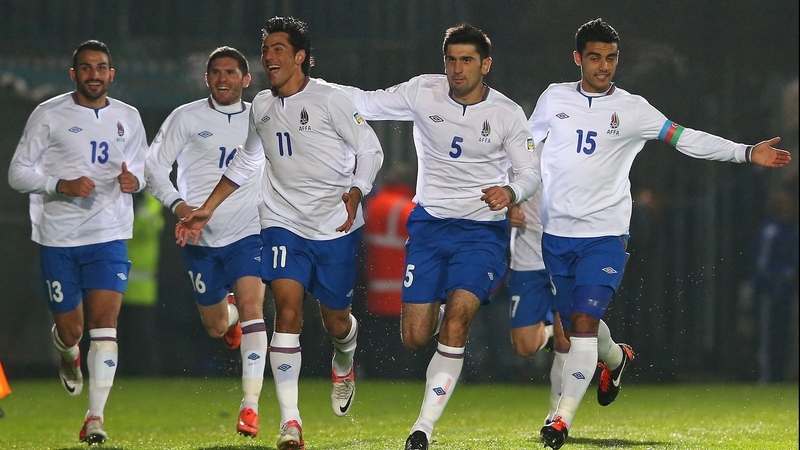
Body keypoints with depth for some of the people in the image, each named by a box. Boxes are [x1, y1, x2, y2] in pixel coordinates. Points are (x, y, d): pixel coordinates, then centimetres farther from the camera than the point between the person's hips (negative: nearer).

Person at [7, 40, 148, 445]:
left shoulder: (128, 118, 9)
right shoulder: (49, 115, -1)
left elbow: (139, 168, 22)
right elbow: (18, 172, -1)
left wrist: (133, 180, -4)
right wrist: (62, 186, -18)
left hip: (108, 235, 1)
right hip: (58, 238, -1)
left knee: (103, 322, -13)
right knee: (70, 329, 4)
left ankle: (95, 417, -13)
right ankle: (67, 353, 43)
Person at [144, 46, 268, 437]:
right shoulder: (187, 118, -2)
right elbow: (154, 163, -3)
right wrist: (177, 203, -18)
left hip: (248, 234, 0)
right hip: (201, 237, 1)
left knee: (251, 308, -21)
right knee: (216, 327, 10)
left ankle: (250, 406, -23)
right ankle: (229, 314, 51)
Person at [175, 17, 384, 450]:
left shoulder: (329, 100, -8)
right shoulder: (262, 106, 9)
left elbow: (370, 150, -3)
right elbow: (245, 162, 23)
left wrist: (354, 196, -18)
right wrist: (206, 210, 21)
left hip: (335, 225, -3)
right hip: (283, 223, 3)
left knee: (335, 321, 8)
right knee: (288, 310, -16)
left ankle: (343, 364, 48)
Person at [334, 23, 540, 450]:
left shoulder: (507, 114, -4)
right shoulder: (423, 92, -1)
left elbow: (530, 171, -1)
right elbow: (366, 103, 7)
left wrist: (510, 192, -24)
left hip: (482, 229, -2)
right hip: (428, 223, 2)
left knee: (456, 320, -22)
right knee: (414, 337, -1)